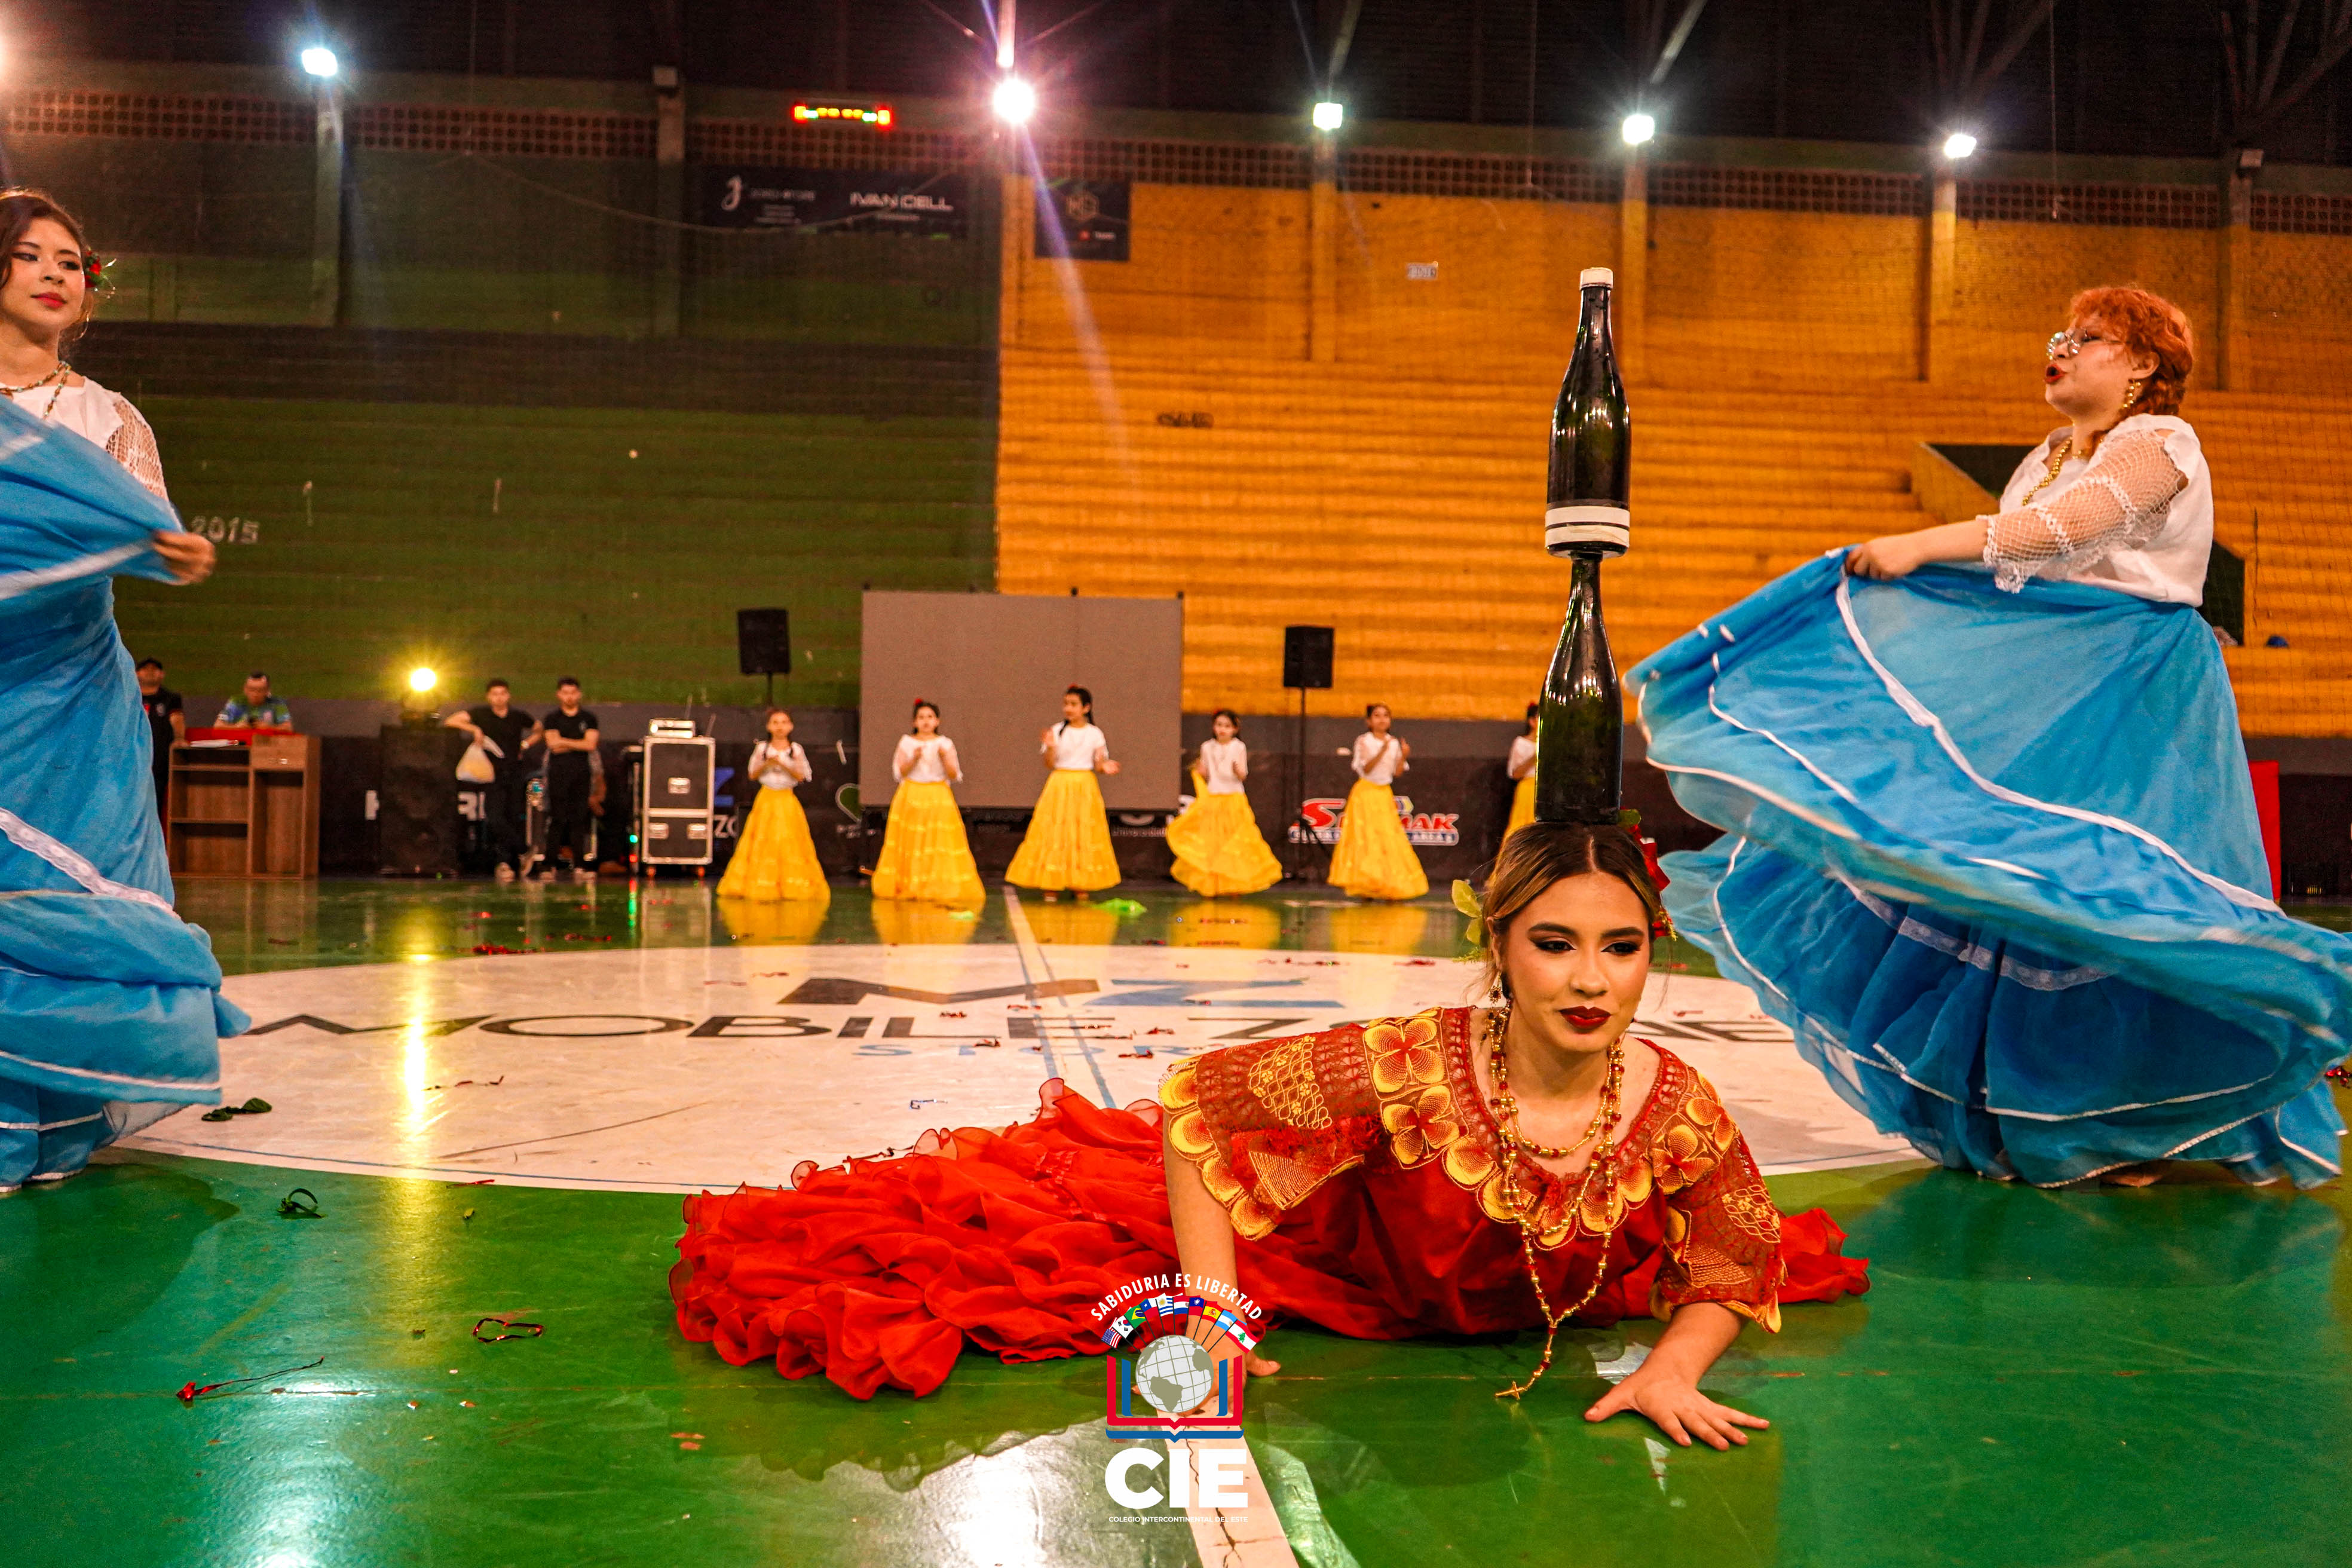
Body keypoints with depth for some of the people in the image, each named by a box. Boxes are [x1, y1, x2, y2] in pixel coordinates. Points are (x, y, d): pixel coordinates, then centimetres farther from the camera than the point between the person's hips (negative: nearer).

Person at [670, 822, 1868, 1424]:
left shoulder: (1678, 1111, -31)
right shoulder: (1410, 1068, -41)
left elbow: (1738, 1263, -8)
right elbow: (1196, 1102, -33)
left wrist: (1673, 1366, -25)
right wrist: (1215, 1316, -31)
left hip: (1548, 1320, 4)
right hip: (1335, 1260, -4)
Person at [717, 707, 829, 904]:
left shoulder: (796, 750, 3)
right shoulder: (762, 748, 5)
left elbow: (801, 777, -4)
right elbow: (752, 775, 5)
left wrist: (783, 764, -16)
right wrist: (766, 764, -12)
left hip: (787, 800, -1)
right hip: (767, 799, 1)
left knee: (789, 842, -4)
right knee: (763, 842, -3)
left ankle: (792, 888, 1)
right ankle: (762, 888, 1)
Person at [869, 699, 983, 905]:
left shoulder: (945, 744, 3)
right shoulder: (906, 742, 5)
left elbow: (955, 776, -1)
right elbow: (899, 773, 0)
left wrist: (945, 758, -16)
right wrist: (914, 759, -15)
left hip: (938, 799, 0)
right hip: (911, 798, 0)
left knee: (940, 841, -6)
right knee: (912, 842, 0)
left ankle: (939, 888, -1)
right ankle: (907, 888, 6)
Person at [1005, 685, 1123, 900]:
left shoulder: (1095, 734, 4)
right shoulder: (1057, 731, 1)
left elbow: (1098, 764, 5)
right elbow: (1049, 763, -2)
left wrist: (1105, 767, -17)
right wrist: (1050, 746, -19)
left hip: (1085, 787, 1)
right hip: (1059, 785, -1)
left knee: (1084, 835, 2)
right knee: (1055, 833, -3)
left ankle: (1081, 886, 9)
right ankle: (1051, 886, 2)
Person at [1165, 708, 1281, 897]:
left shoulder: (1238, 747, -1)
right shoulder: (1207, 747, 7)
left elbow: (1243, 775, -4)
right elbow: (1204, 774, 13)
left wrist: (1239, 770, -25)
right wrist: (1199, 773, -9)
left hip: (1233, 799, -2)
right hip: (1211, 799, 2)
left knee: (1233, 843, -2)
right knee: (1211, 842, 1)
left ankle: (1232, 884, 5)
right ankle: (1210, 886, 8)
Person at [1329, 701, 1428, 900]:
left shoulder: (1394, 743, 7)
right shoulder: (1364, 742, -5)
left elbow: (1397, 772, 5)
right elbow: (1366, 768, -15)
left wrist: (1404, 756, -12)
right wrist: (1382, 751, -27)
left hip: (1385, 794, 4)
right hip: (1366, 793, -4)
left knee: (1389, 838, 1)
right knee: (1366, 839, -7)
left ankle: (1390, 887, 4)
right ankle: (1365, 890, -5)